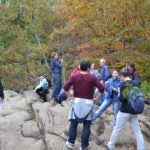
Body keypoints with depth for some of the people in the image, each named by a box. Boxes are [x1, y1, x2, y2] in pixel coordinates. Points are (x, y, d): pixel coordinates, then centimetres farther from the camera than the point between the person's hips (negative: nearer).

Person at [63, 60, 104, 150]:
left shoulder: (74, 77, 0)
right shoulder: (92, 78, -4)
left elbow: (65, 87, -9)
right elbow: (101, 88, -12)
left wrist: (70, 97, 0)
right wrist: (97, 98, -4)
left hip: (77, 102, 2)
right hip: (88, 103, -1)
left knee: (73, 123, 14)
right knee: (86, 126, 8)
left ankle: (71, 142, 20)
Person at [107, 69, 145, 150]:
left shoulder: (123, 84, -14)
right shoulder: (135, 84, 6)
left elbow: (122, 98, -20)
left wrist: (119, 97, 0)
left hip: (125, 111, -6)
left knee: (117, 129, 10)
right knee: (137, 131, 10)